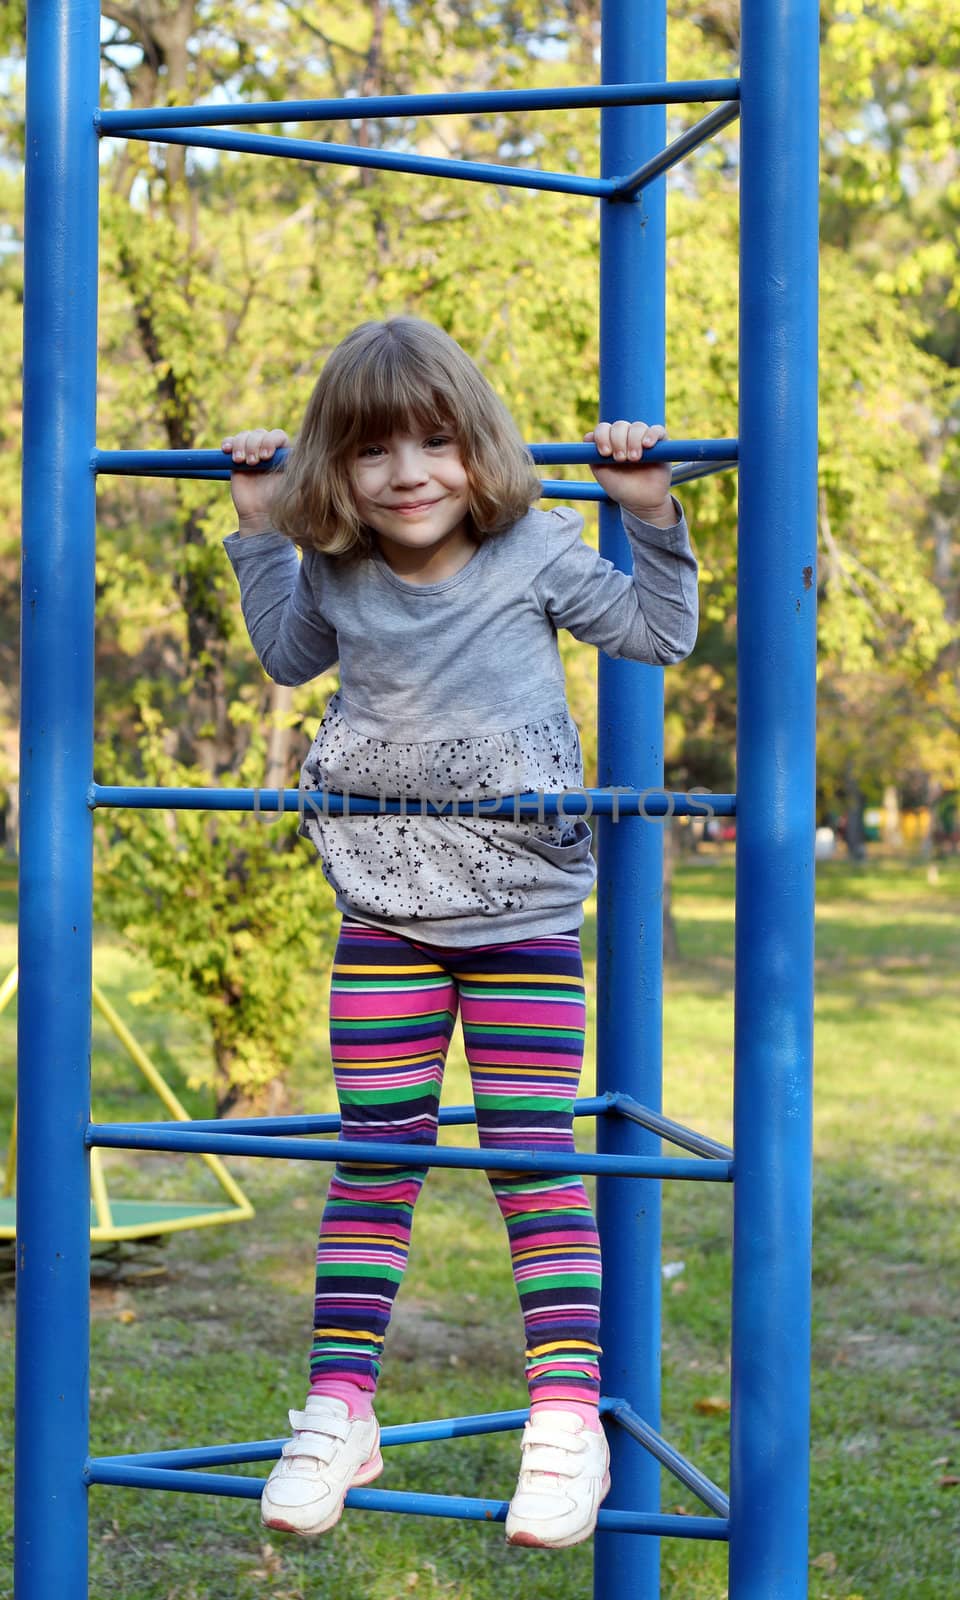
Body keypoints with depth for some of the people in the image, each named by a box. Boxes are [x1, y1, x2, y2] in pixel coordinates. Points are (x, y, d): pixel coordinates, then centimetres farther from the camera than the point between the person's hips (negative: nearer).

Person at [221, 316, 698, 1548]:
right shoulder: (336, 580, 2)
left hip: (523, 913, -2)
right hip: (384, 918, 3)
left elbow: (659, 633, 5)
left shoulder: (534, 553, -6)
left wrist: (651, 515, -8)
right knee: (374, 1157, 5)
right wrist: (257, 532, 15)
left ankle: (569, 1417, 2)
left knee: (533, 1157, -3)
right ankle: (339, 1409, 13)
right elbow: (288, 657, 24)